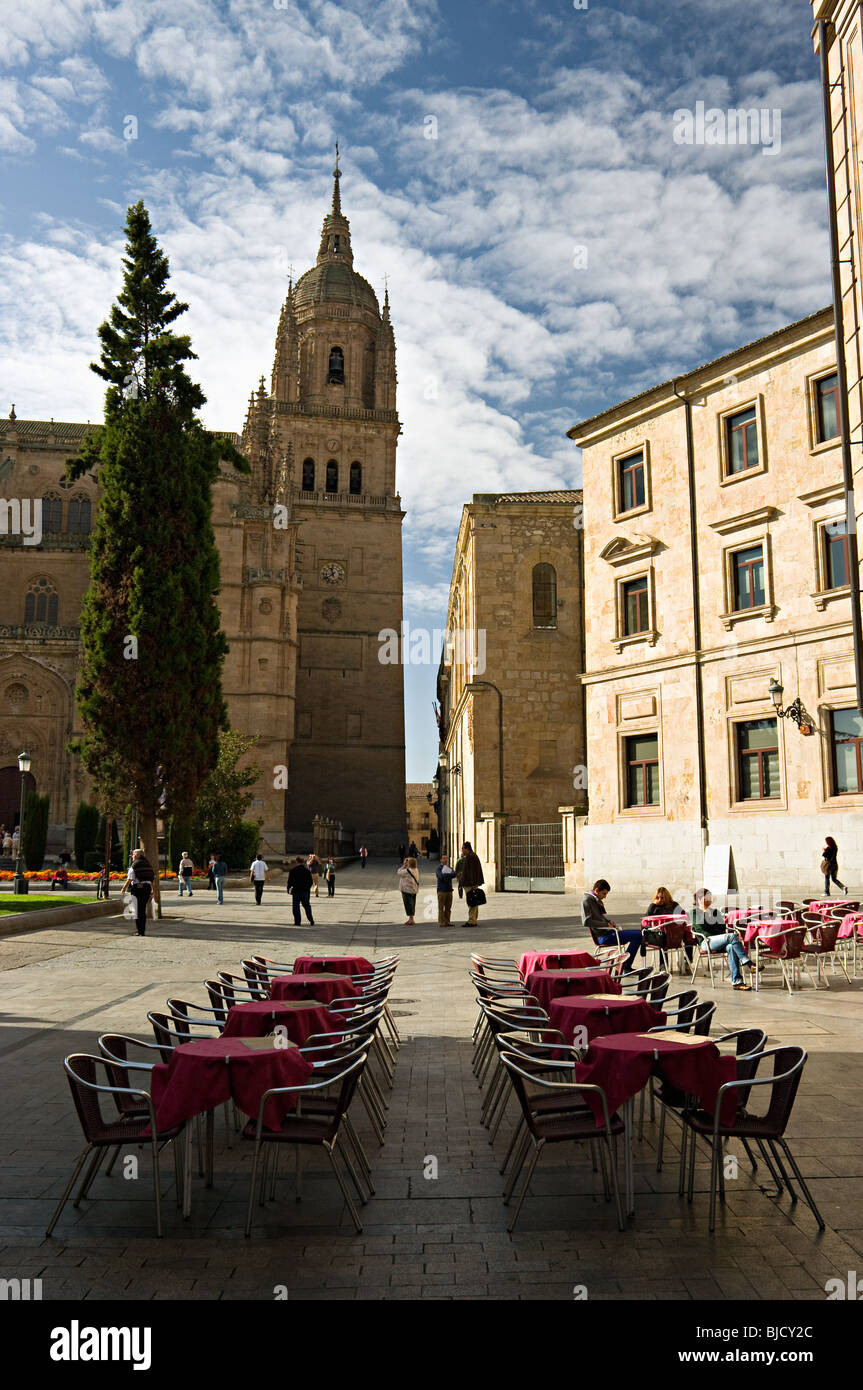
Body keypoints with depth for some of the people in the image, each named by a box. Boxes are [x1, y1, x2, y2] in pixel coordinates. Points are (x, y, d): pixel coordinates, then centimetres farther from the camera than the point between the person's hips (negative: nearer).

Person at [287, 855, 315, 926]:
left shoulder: (293, 870, -8)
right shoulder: (307, 870, 3)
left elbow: (290, 881, -6)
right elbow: (310, 881, 10)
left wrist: (289, 888, 8)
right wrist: (308, 888, 22)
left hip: (296, 891, -3)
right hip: (305, 891, 3)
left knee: (296, 906, 4)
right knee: (307, 906, 11)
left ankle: (297, 922, 1)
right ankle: (311, 921, 6)